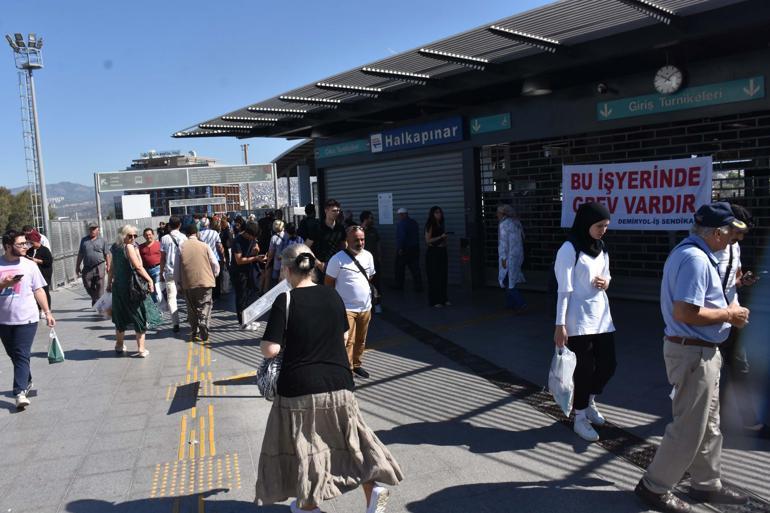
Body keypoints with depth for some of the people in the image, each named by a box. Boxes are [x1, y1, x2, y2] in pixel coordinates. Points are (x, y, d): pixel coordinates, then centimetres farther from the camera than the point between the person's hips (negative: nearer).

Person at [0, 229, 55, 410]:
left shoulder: (29, 265, 0)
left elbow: (38, 290, 5)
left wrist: (47, 313, 4)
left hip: (27, 319, -2)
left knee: (22, 356, -7)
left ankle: (20, 392, -9)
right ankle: (26, 382, 34)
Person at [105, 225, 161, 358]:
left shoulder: (115, 248, 8)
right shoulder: (129, 247, -13)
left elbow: (112, 268, 15)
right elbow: (138, 267, -18)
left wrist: (109, 283, 22)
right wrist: (150, 280, -14)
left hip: (118, 286, 7)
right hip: (131, 286, -7)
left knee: (121, 317, 19)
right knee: (140, 317, 4)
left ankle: (119, 346, 31)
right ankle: (141, 349, 5)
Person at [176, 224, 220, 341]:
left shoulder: (181, 248, -1)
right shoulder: (204, 246, -4)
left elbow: (177, 268, 4)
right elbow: (215, 264, -1)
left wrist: (178, 282, 16)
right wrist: (214, 276, 17)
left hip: (188, 283, 2)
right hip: (205, 282, -1)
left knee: (192, 309, 14)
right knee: (205, 307, 5)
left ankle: (194, 333, 15)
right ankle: (203, 333, -7)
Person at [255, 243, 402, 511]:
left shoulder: (285, 301, -14)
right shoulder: (332, 295, 0)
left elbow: (270, 349, -17)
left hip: (299, 386, -3)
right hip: (338, 382, 4)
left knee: (302, 443, 16)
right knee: (348, 437, 20)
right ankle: (373, 488, 12)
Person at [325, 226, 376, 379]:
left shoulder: (368, 256, 5)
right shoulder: (338, 259, -14)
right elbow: (328, 283, -9)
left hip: (365, 307, 6)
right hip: (346, 308, -6)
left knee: (361, 340, 18)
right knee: (347, 342, -9)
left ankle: (356, 365, 35)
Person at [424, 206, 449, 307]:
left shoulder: (441, 225, 14)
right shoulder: (430, 225, -8)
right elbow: (428, 240, -16)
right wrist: (441, 237, -20)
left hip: (442, 252, 7)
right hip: (433, 253, -7)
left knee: (443, 276, 7)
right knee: (434, 277, -5)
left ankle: (443, 299, 15)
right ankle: (435, 301, 0)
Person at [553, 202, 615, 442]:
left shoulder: (600, 248, 10)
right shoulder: (570, 249, -14)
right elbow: (564, 289, -15)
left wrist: (607, 281, -4)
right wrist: (560, 325, -17)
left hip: (602, 316, 7)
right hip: (579, 320, -7)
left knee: (608, 364, 11)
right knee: (585, 367, 1)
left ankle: (589, 402, 37)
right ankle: (580, 418, 19)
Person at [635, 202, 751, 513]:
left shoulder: (689, 252, 11)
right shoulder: (695, 259, -23)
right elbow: (685, 312, -30)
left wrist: (726, 312, 9)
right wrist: (728, 314, -16)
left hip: (700, 350, 11)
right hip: (694, 353, -11)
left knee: (709, 425, 21)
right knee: (689, 429, 1)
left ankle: (707, 485, 36)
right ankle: (654, 487, 15)